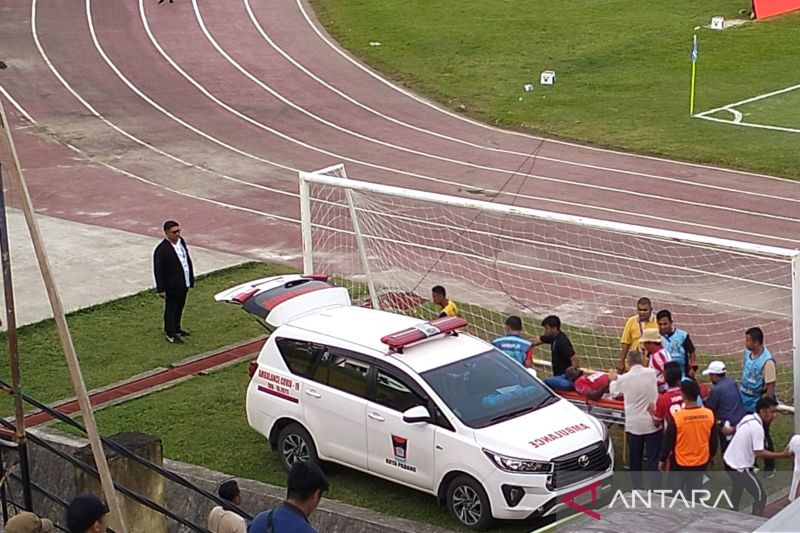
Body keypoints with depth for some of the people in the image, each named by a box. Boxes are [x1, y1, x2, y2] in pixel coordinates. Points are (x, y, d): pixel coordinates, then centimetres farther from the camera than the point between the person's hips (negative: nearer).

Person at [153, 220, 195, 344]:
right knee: (170, 309, 7)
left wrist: (191, 278, 13)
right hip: (172, 286, -8)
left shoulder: (181, 241, 1)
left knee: (180, 307, 22)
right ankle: (170, 333, 19)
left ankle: (176, 328, 40)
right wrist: (161, 289, -18)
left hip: (184, 283, 8)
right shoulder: (162, 249, -22)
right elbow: (157, 270, -19)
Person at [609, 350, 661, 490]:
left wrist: (613, 379, 35)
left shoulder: (623, 379, -8)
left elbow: (613, 391, 13)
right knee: (654, 458, 2)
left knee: (635, 459, 15)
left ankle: (637, 488, 24)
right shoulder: (651, 373, -5)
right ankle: (654, 490, 0)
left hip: (634, 425, 0)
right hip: (652, 424, 0)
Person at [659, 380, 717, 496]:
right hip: (701, 462, 4)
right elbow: (713, 439, 2)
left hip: (679, 463, -4)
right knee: (695, 496, 16)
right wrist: (712, 455, 20)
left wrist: (662, 460, 3)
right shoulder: (709, 414, -11)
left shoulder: (676, 417, -23)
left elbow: (668, 442, -12)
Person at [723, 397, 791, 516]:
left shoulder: (748, 418, 1)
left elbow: (737, 429, 20)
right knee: (761, 496, -3)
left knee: (738, 487, 35)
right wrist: (782, 455, -25)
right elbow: (759, 452, -28)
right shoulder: (757, 427, -25)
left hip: (729, 460, 10)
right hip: (740, 467, -10)